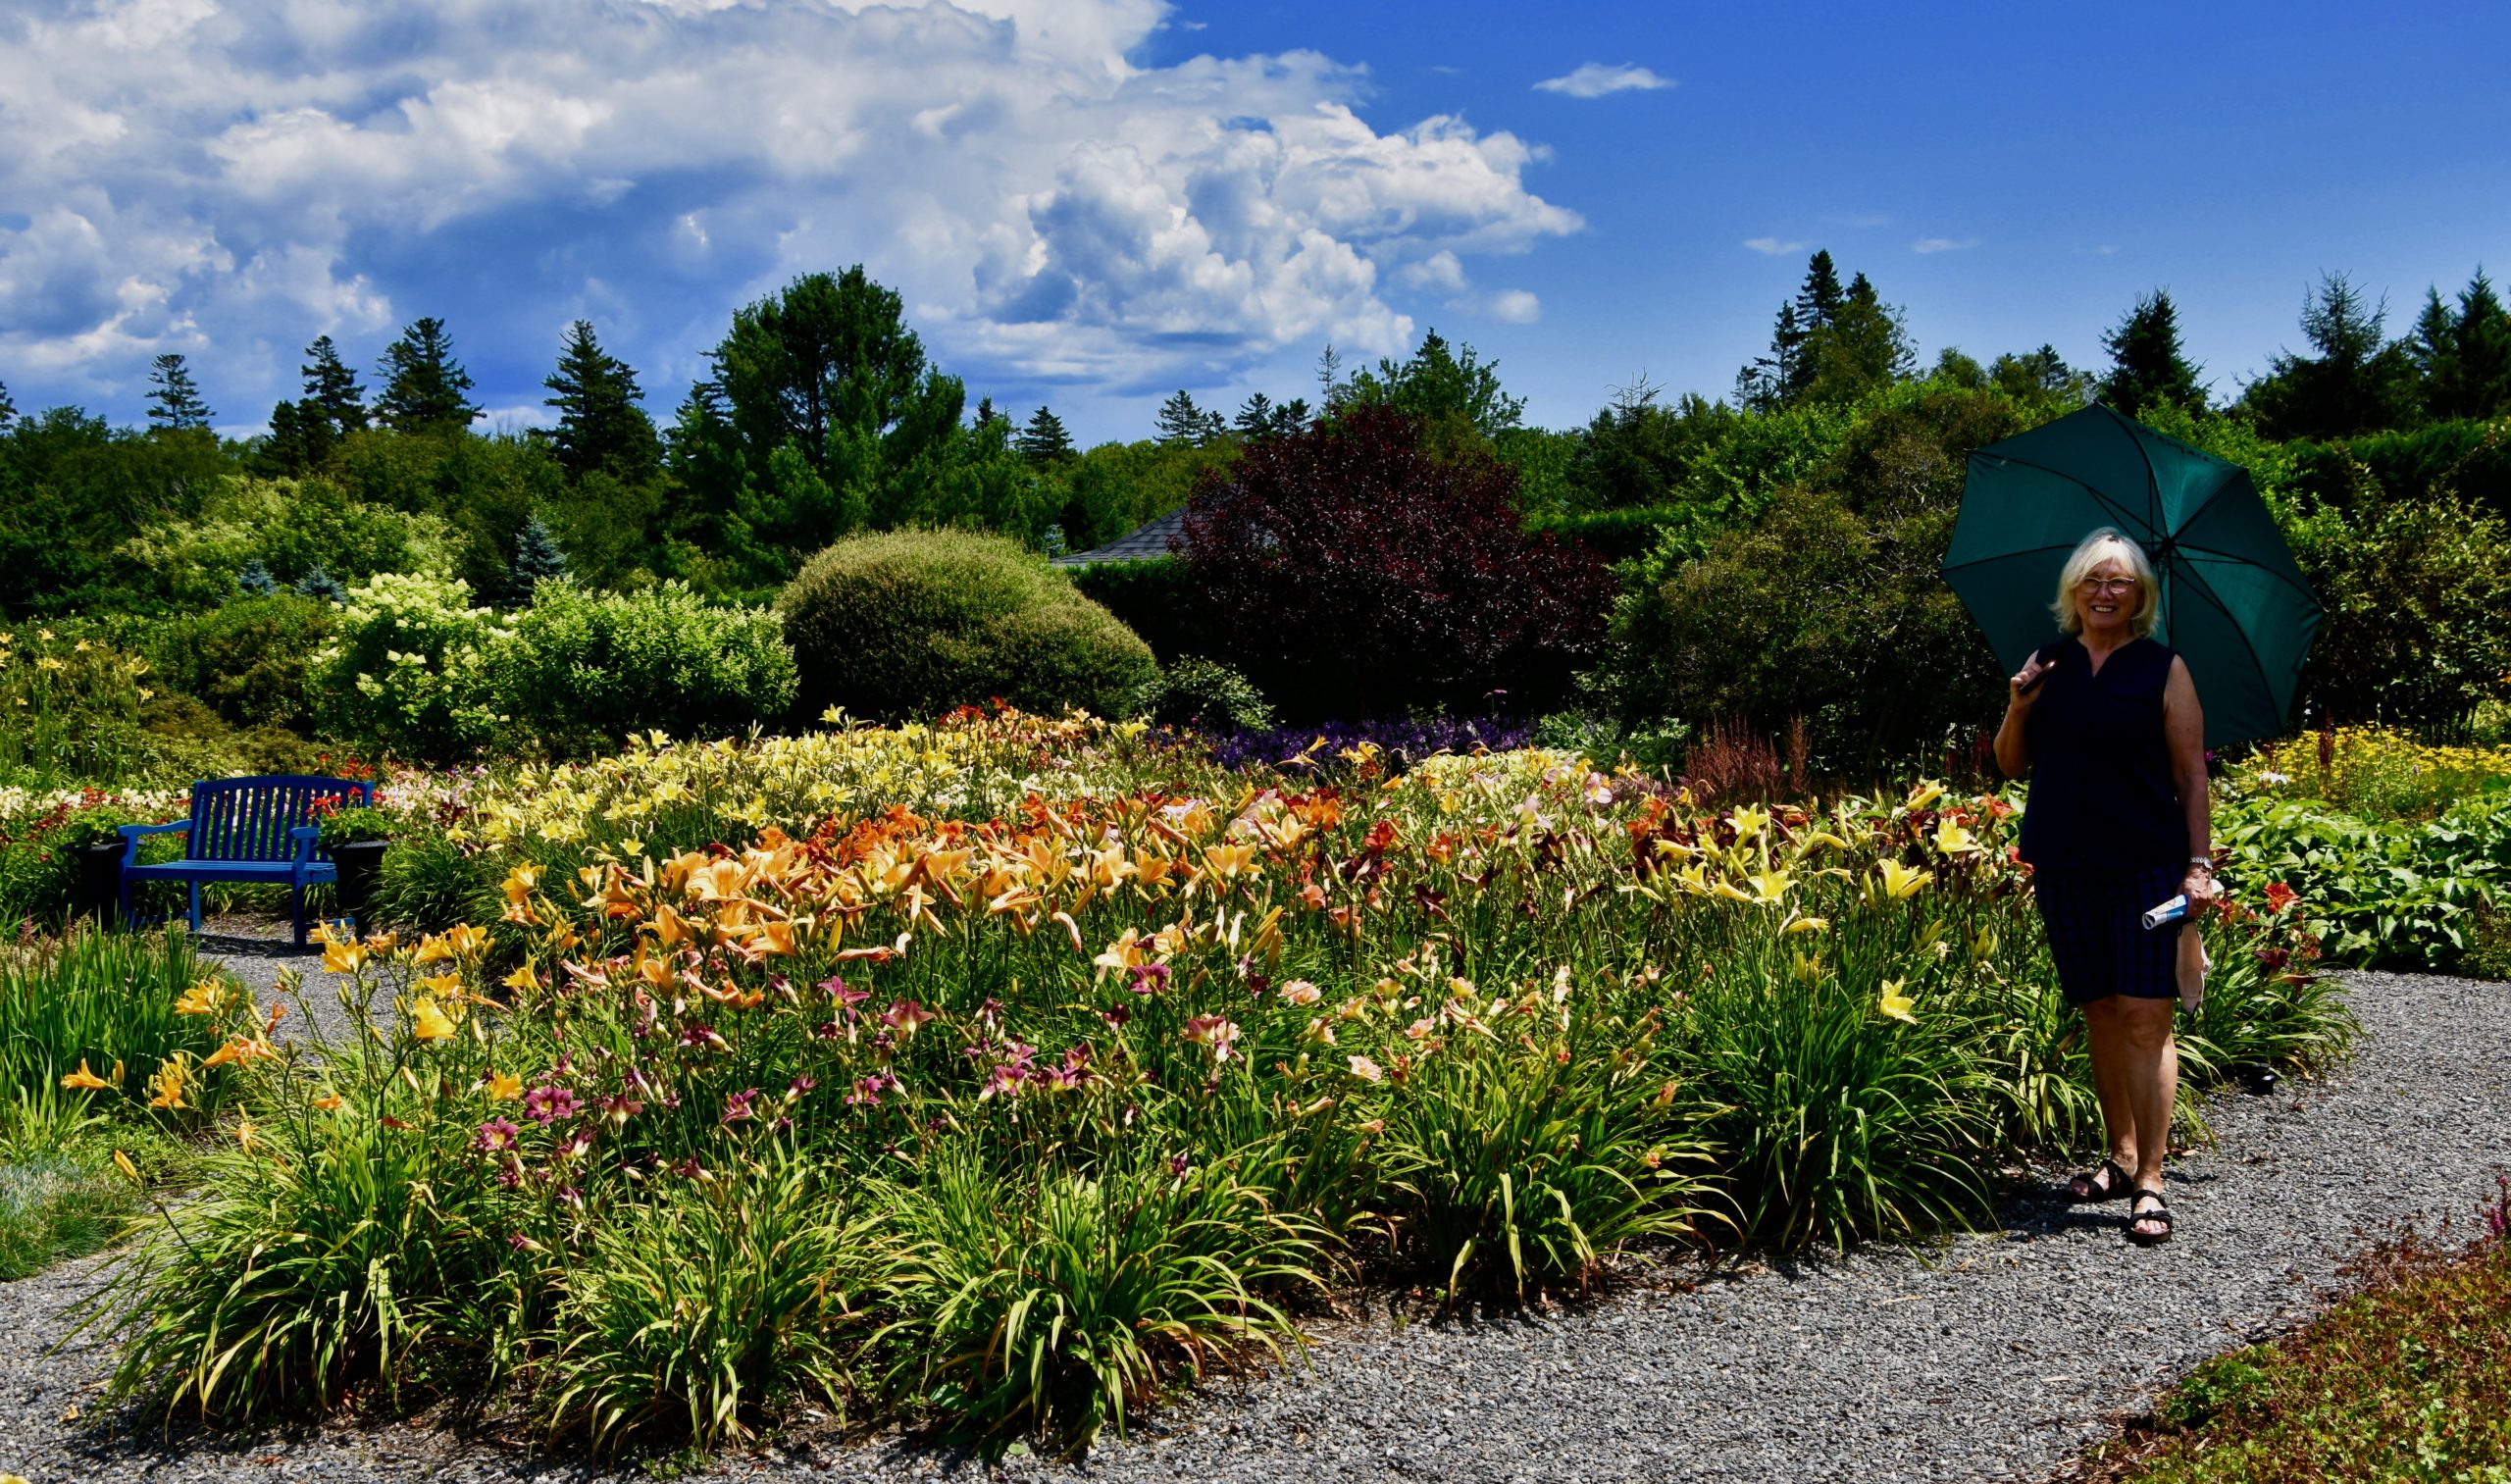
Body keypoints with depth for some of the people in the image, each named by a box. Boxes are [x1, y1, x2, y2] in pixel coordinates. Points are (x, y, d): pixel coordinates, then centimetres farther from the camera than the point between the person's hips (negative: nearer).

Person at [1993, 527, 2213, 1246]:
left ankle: (2150, 1183, -6)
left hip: (2146, 864, -3)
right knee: (2100, 1013, 10)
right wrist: (2017, 706, -5)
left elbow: (2192, 773, 1)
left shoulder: (2163, 668, 2)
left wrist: (2200, 862, -6)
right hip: (2064, 867, 3)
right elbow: (2012, 764, 12)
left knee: (2146, 1017, -8)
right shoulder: (2049, 667, 10)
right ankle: (2120, 1156, 23)